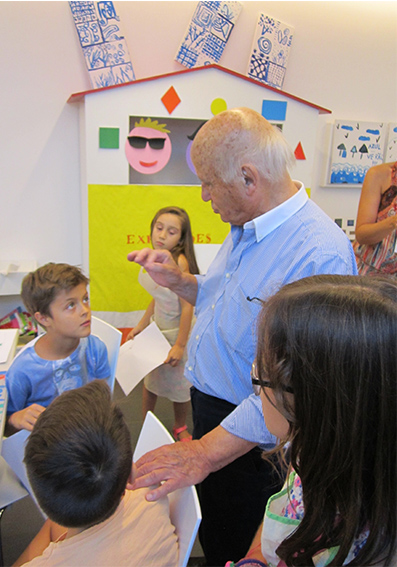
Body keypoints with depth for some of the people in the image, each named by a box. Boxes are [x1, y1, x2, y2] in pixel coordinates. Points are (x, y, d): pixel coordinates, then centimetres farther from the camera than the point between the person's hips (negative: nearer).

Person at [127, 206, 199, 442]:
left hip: (178, 331, -6)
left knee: (179, 382, 12)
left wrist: (180, 345, -20)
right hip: (157, 328, 6)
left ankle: (180, 428, 39)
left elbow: (187, 306, -22)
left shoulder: (179, 261, -23)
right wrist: (141, 325, 15)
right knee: (150, 378, 18)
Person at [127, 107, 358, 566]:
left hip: (246, 441, -8)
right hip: (208, 408, 8)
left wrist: (203, 453, -32)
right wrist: (178, 281, -2)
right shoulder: (245, 228, 1)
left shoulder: (319, 256, -30)